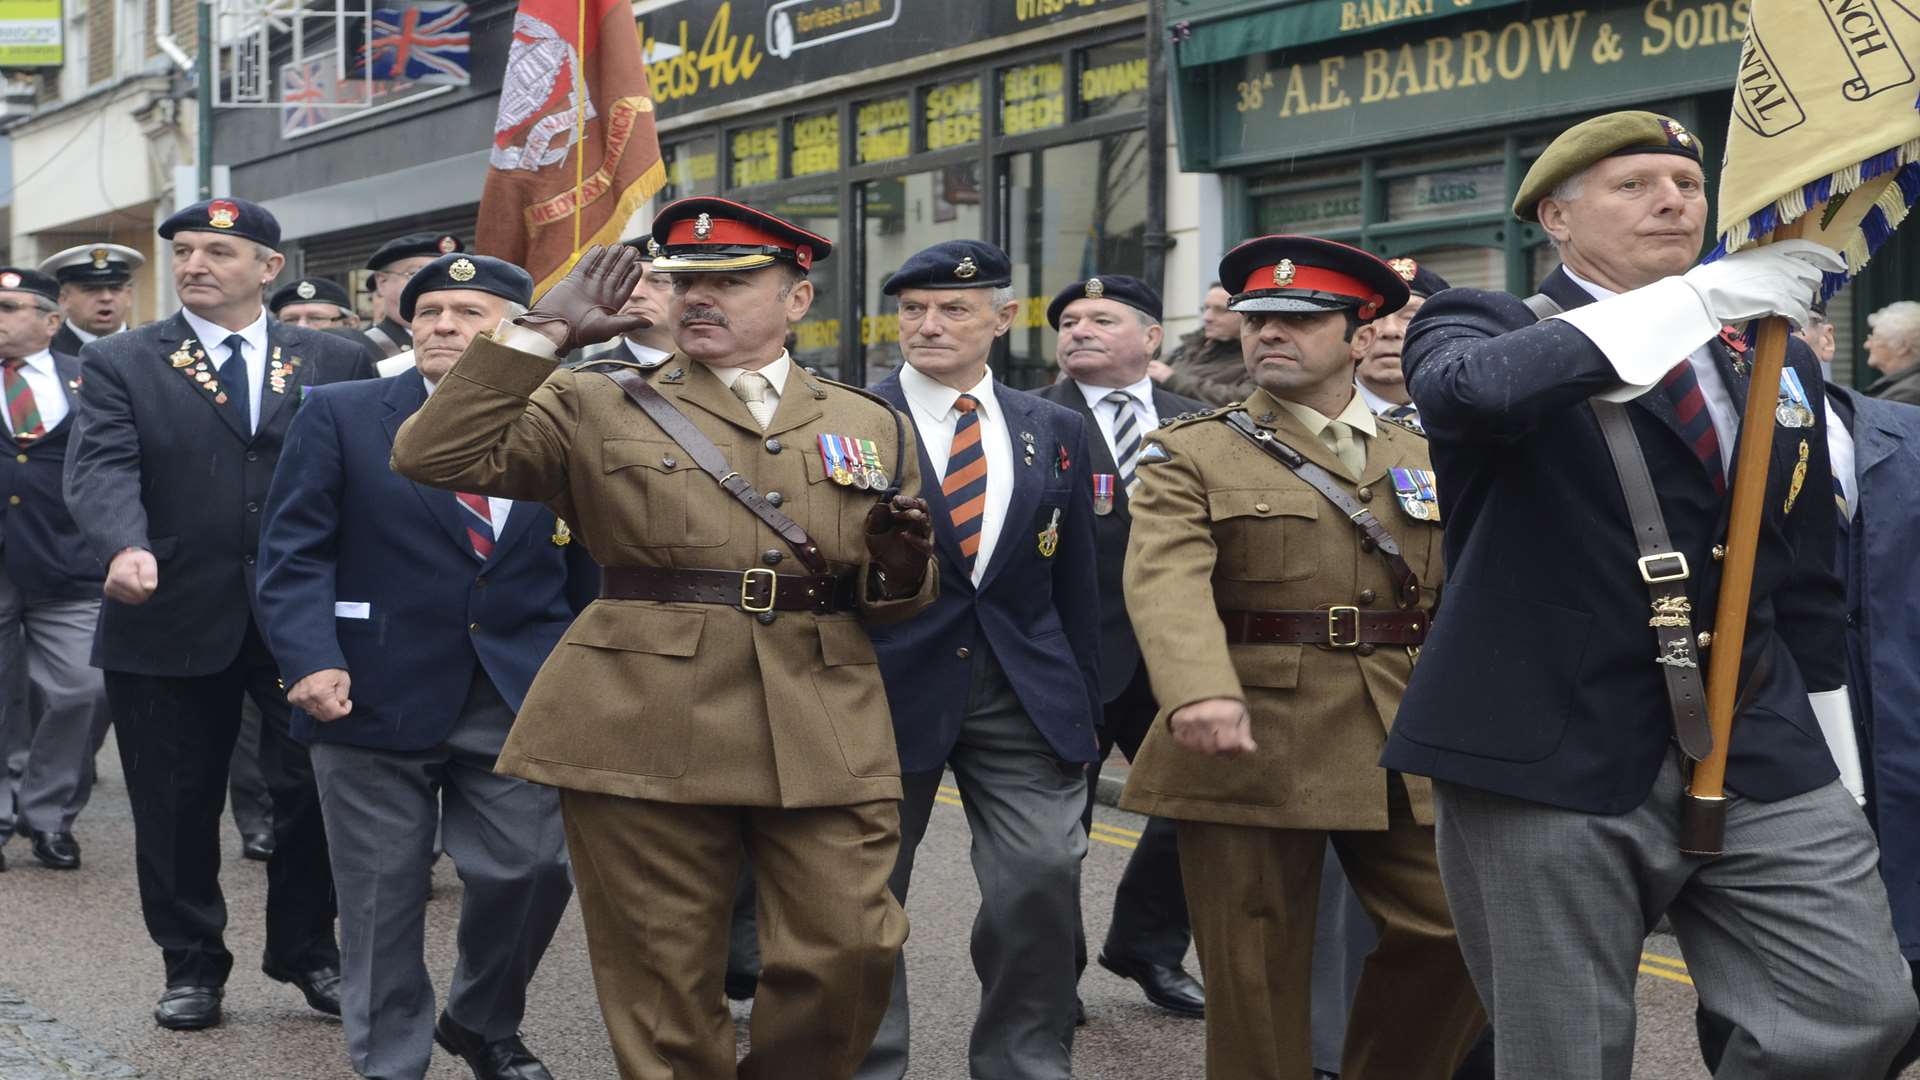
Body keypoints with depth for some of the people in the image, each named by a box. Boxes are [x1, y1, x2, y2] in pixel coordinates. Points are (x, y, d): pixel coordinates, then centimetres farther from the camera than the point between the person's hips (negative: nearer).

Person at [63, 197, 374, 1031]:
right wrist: (126, 547, -32)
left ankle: (308, 952, 24)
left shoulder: (336, 363, 6)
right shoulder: (119, 363, 2)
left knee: (313, 792, 5)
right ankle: (192, 964, 25)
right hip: (171, 619, 0)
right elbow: (102, 467, -12)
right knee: (176, 807, 9)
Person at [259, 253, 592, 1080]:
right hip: (378, 694, -1)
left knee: (530, 869, -1)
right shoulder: (341, 415, 2)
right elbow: (293, 552, -3)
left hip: (519, 701, 1)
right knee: (383, 894, 5)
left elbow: (592, 569, 10)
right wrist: (311, 659, -17)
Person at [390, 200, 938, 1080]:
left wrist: (901, 567, -5)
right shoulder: (596, 408, 7)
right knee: (663, 976, 3)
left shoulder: (868, 425, 14)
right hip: (642, 731, -2)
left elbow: (898, 601, 20)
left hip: (823, 735, 2)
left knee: (850, 955, -4)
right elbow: (435, 456, -4)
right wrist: (540, 334, -7)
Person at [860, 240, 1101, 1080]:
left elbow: (1076, 583, 12)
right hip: (885, 688, -2)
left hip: (1024, 693, 2)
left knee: (1044, 876, -7)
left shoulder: (1054, 431, 9)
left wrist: (1083, 707, 11)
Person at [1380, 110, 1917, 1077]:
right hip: (1551, 758, -4)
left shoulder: (1776, 361, 15)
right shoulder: (1486, 326, -1)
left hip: (1762, 762, 5)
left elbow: (1805, 585, 20)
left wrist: (1835, 766, 17)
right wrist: (1701, 297, -23)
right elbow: (1470, 388, -27)